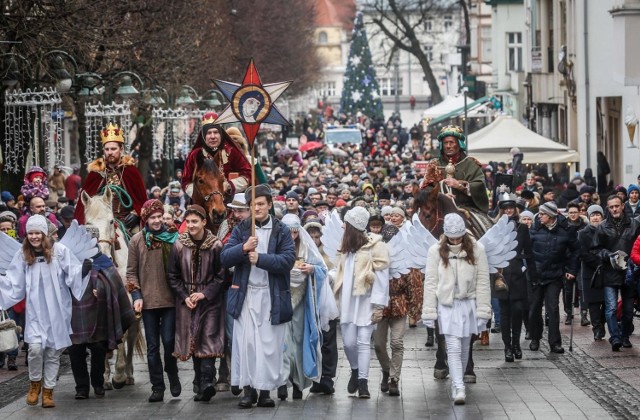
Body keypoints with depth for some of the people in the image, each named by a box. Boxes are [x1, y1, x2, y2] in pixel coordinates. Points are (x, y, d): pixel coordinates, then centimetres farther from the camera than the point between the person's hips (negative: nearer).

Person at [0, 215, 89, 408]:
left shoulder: (59, 250, -5)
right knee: (35, 347, -16)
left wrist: (84, 269, -23)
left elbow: (72, 274, -5)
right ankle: (35, 383, 9)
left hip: (57, 312, 0)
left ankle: (48, 391, 21)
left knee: (53, 352, 7)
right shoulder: (23, 256, 3)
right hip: (35, 312, 0)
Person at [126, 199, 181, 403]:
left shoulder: (171, 237, 2)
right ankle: (157, 386, 11)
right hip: (148, 300, 1)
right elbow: (131, 271, 4)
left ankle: (172, 375, 21)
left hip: (170, 299, -1)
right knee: (153, 346, 5)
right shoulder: (137, 240, 3)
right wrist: (136, 296, -6)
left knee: (169, 341, -4)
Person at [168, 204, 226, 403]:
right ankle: (202, 385, 8)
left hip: (209, 301, -3)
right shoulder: (179, 245, 1)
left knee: (208, 340, -13)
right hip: (187, 302, 3)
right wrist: (184, 297, -4)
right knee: (193, 341, 3)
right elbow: (173, 276, 7)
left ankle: (206, 382, -22)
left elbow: (221, 275, -2)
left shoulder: (215, 245, -6)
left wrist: (205, 294, -12)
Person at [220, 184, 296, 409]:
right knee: (245, 342, -2)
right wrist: (243, 248, -18)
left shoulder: (281, 231, 2)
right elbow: (224, 258, -1)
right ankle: (248, 389, 5)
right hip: (246, 294, 2)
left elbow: (288, 260, -10)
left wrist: (260, 258, -18)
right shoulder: (241, 229, 8)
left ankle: (265, 390, 7)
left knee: (269, 344, -1)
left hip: (272, 296, -1)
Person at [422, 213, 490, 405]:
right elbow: (431, 283, -2)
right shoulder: (436, 251, -3)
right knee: (453, 348, -11)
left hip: (469, 303, 2)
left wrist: (483, 310, -5)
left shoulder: (476, 249, -3)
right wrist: (429, 312, -4)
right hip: (447, 304, -1)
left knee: (464, 348, 10)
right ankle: (459, 389, -15)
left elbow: (483, 281, -1)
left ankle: (457, 385, 25)